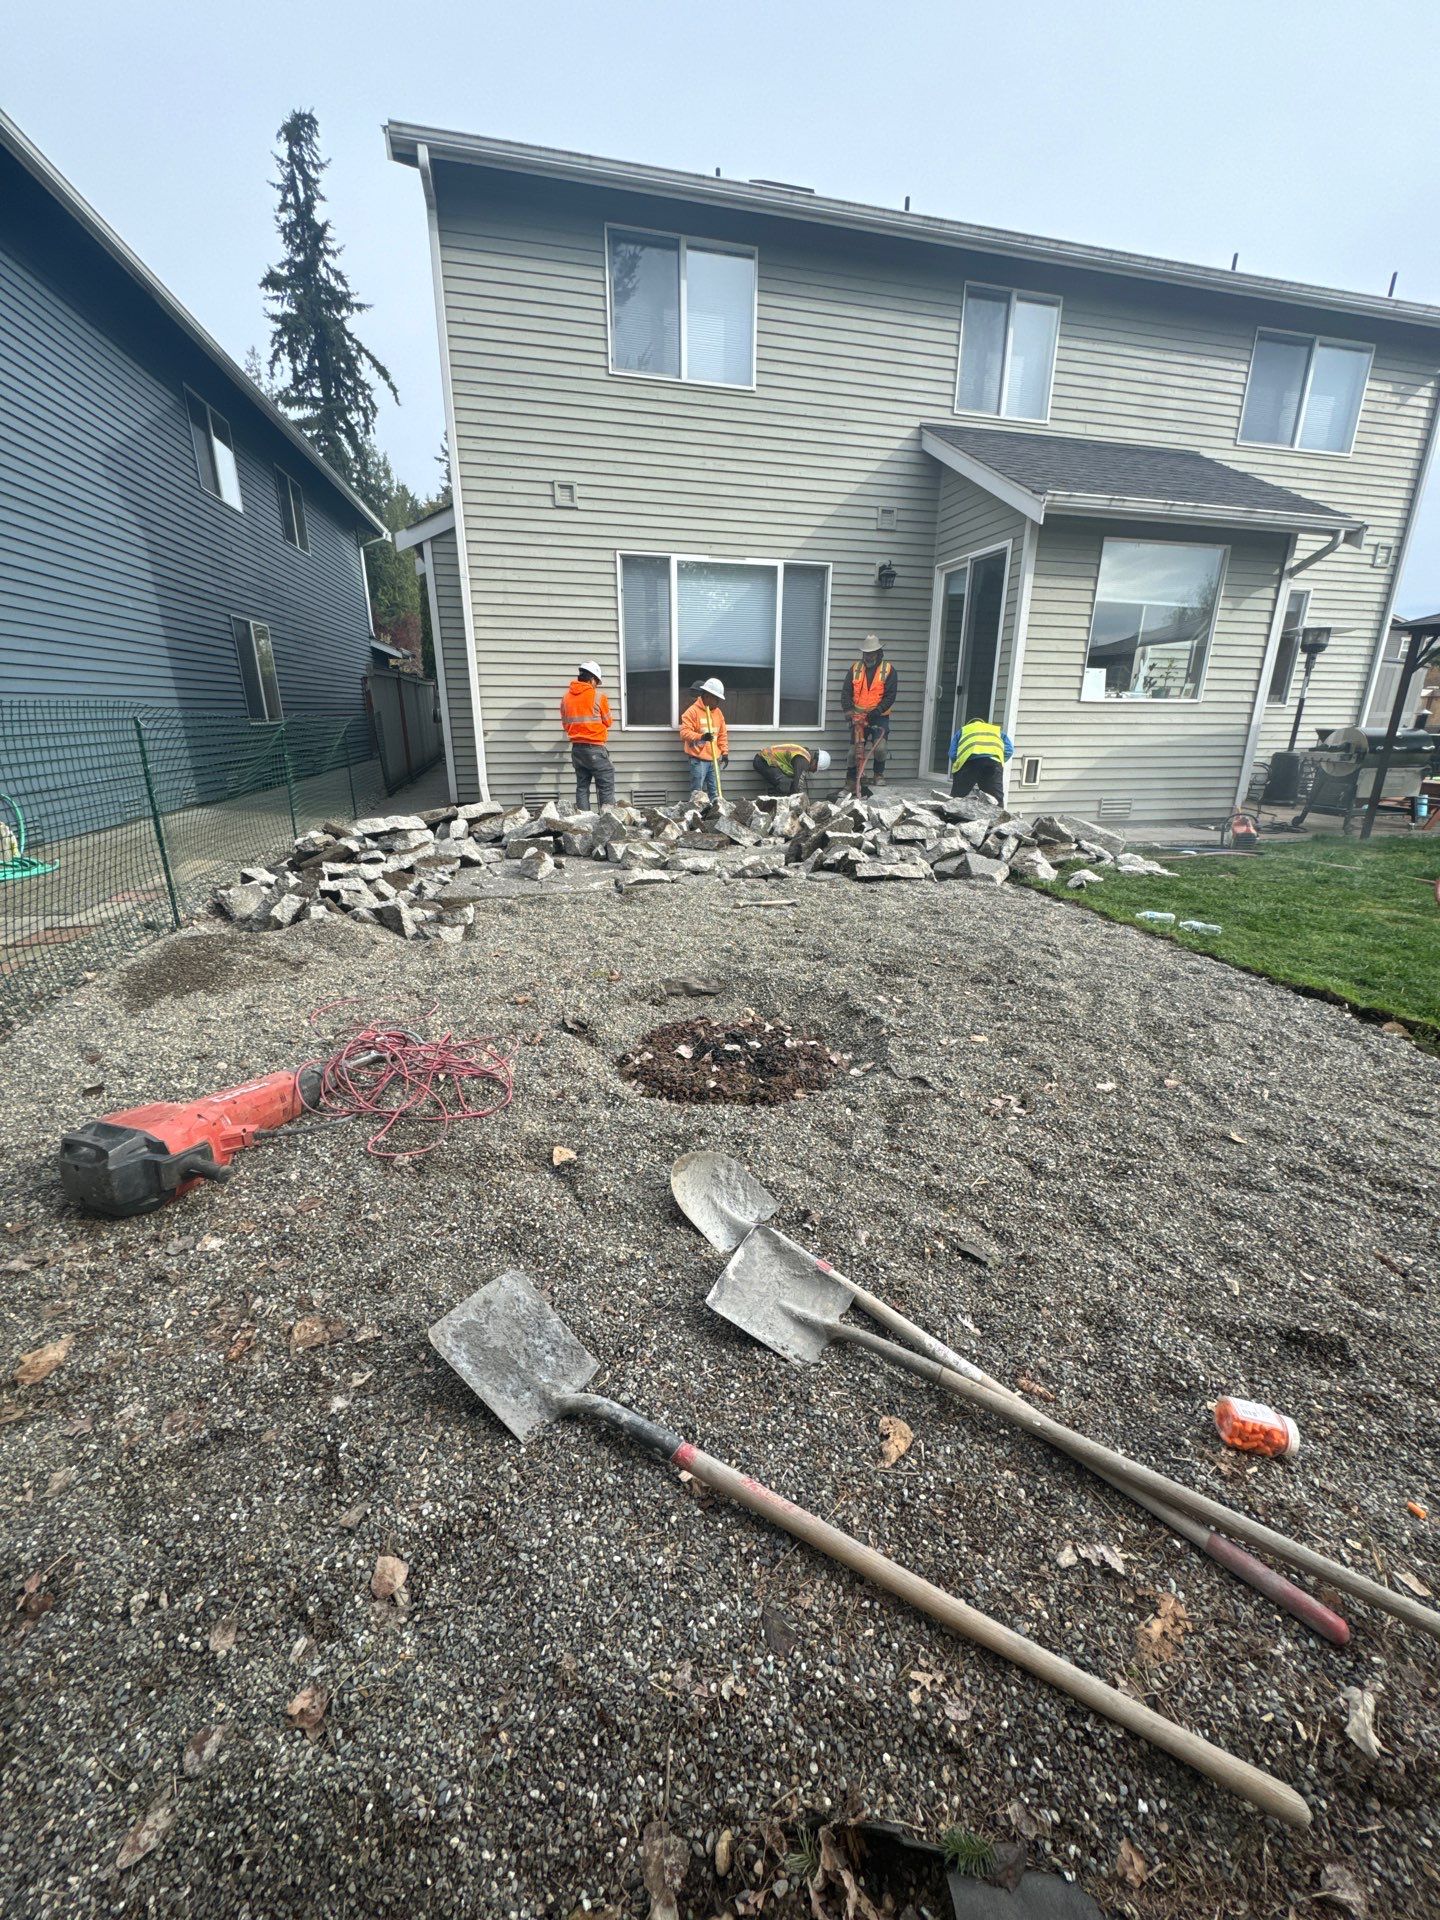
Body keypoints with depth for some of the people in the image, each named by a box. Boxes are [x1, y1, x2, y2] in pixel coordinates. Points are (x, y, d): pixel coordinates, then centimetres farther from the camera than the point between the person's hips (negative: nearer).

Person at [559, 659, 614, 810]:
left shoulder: (565, 697, 7)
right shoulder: (598, 696, -8)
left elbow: (565, 724, 13)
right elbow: (607, 722, 3)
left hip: (576, 749, 6)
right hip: (595, 749, -6)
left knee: (582, 786, 11)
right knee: (606, 787, -2)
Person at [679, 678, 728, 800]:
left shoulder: (718, 712, 13)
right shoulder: (692, 711, -8)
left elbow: (722, 734, 18)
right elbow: (684, 733, -15)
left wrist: (725, 753, 10)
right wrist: (701, 737, -30)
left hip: (713, 759, 6)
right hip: (698, 760, -6)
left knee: (715, 792, 9)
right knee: (697, 793, -7)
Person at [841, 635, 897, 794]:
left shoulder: (888, 670, -3)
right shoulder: (855, 669, 5)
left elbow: (890, 696, -9)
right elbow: (846, 692, 0)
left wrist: (877, 711, -20)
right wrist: (848, 709, -16)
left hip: (879, 717, -2)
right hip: (859, 717, 3)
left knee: (880, 747, -20)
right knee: (855, 749, 5)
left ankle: (878, 773, 5)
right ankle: (851, 782, 16)